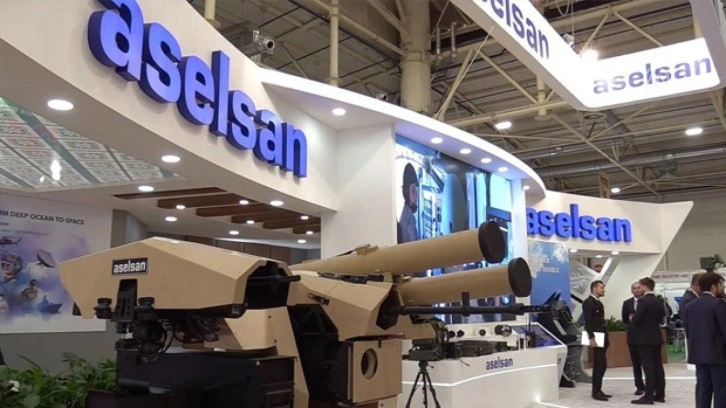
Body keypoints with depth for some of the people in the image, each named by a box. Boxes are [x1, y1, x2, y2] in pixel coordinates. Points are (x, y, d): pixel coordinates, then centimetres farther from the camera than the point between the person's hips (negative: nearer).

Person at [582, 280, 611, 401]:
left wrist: (606, 337, 16)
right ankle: (595, 392, -2)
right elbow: (587, 321, -18)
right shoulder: (588, 302, -11)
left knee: (601, 365, 11)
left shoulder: (599, 303, 18)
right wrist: (591, 338, -23)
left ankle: (598, 390, 18)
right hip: (596, 338, -9)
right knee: (599, 365, -8)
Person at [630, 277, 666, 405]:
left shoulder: (643, 300, -15)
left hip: (644, 338, -8)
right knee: (658, 366, 10)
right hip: (656, 337, 8)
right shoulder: (659, 302, 9)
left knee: (648, 367, -7)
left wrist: (632, 320, 0)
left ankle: (648, 396, -5)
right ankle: (660, 395, 15)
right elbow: (661, 318, 15)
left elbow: (636, 319, -21)